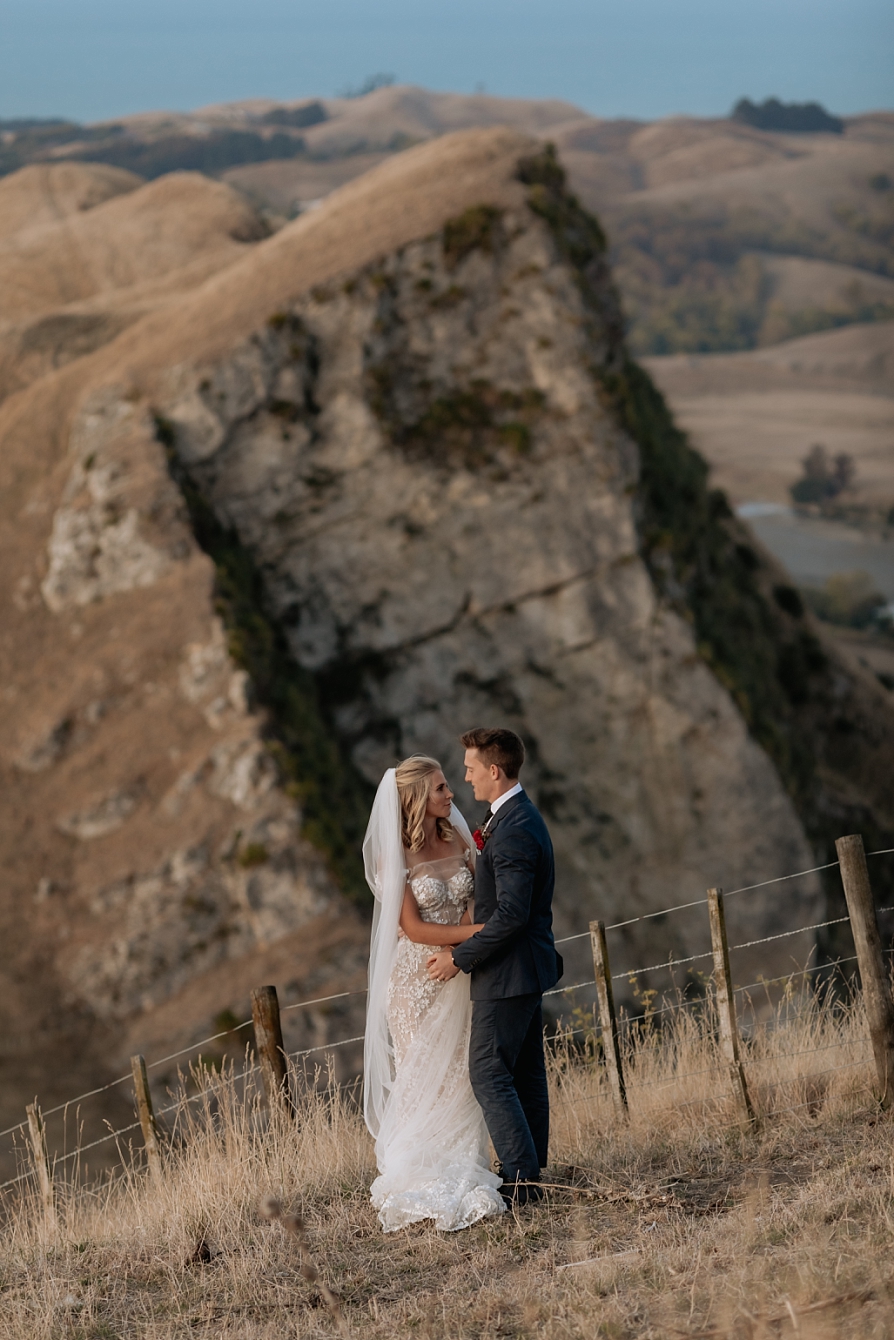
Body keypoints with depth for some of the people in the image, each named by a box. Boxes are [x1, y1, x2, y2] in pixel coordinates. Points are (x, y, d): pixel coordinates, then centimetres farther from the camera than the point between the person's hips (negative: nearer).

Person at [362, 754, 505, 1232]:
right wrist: (477, 931, -21)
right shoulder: (396, 856, -13)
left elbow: (471, 901, 10)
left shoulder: (458, 839, 2)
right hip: (417, 978, -5)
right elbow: (413, 928, -15)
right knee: (426, 1077, 2)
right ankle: (422, 1179, 10)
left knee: (461, 1074, 7)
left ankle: (462, 1171, 14)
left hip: (458, 974, 5)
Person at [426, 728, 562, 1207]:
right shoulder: (517, 817, 12)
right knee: (525, 1074, 13)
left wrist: (460, 957, -19)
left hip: (508, 970, -11)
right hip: (528, 968, 11)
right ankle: (529, 1173, 19)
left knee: (489, 1073, -8)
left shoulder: (513, 832, -22)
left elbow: (511, 914, -26)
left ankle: (521, 1179, -9)